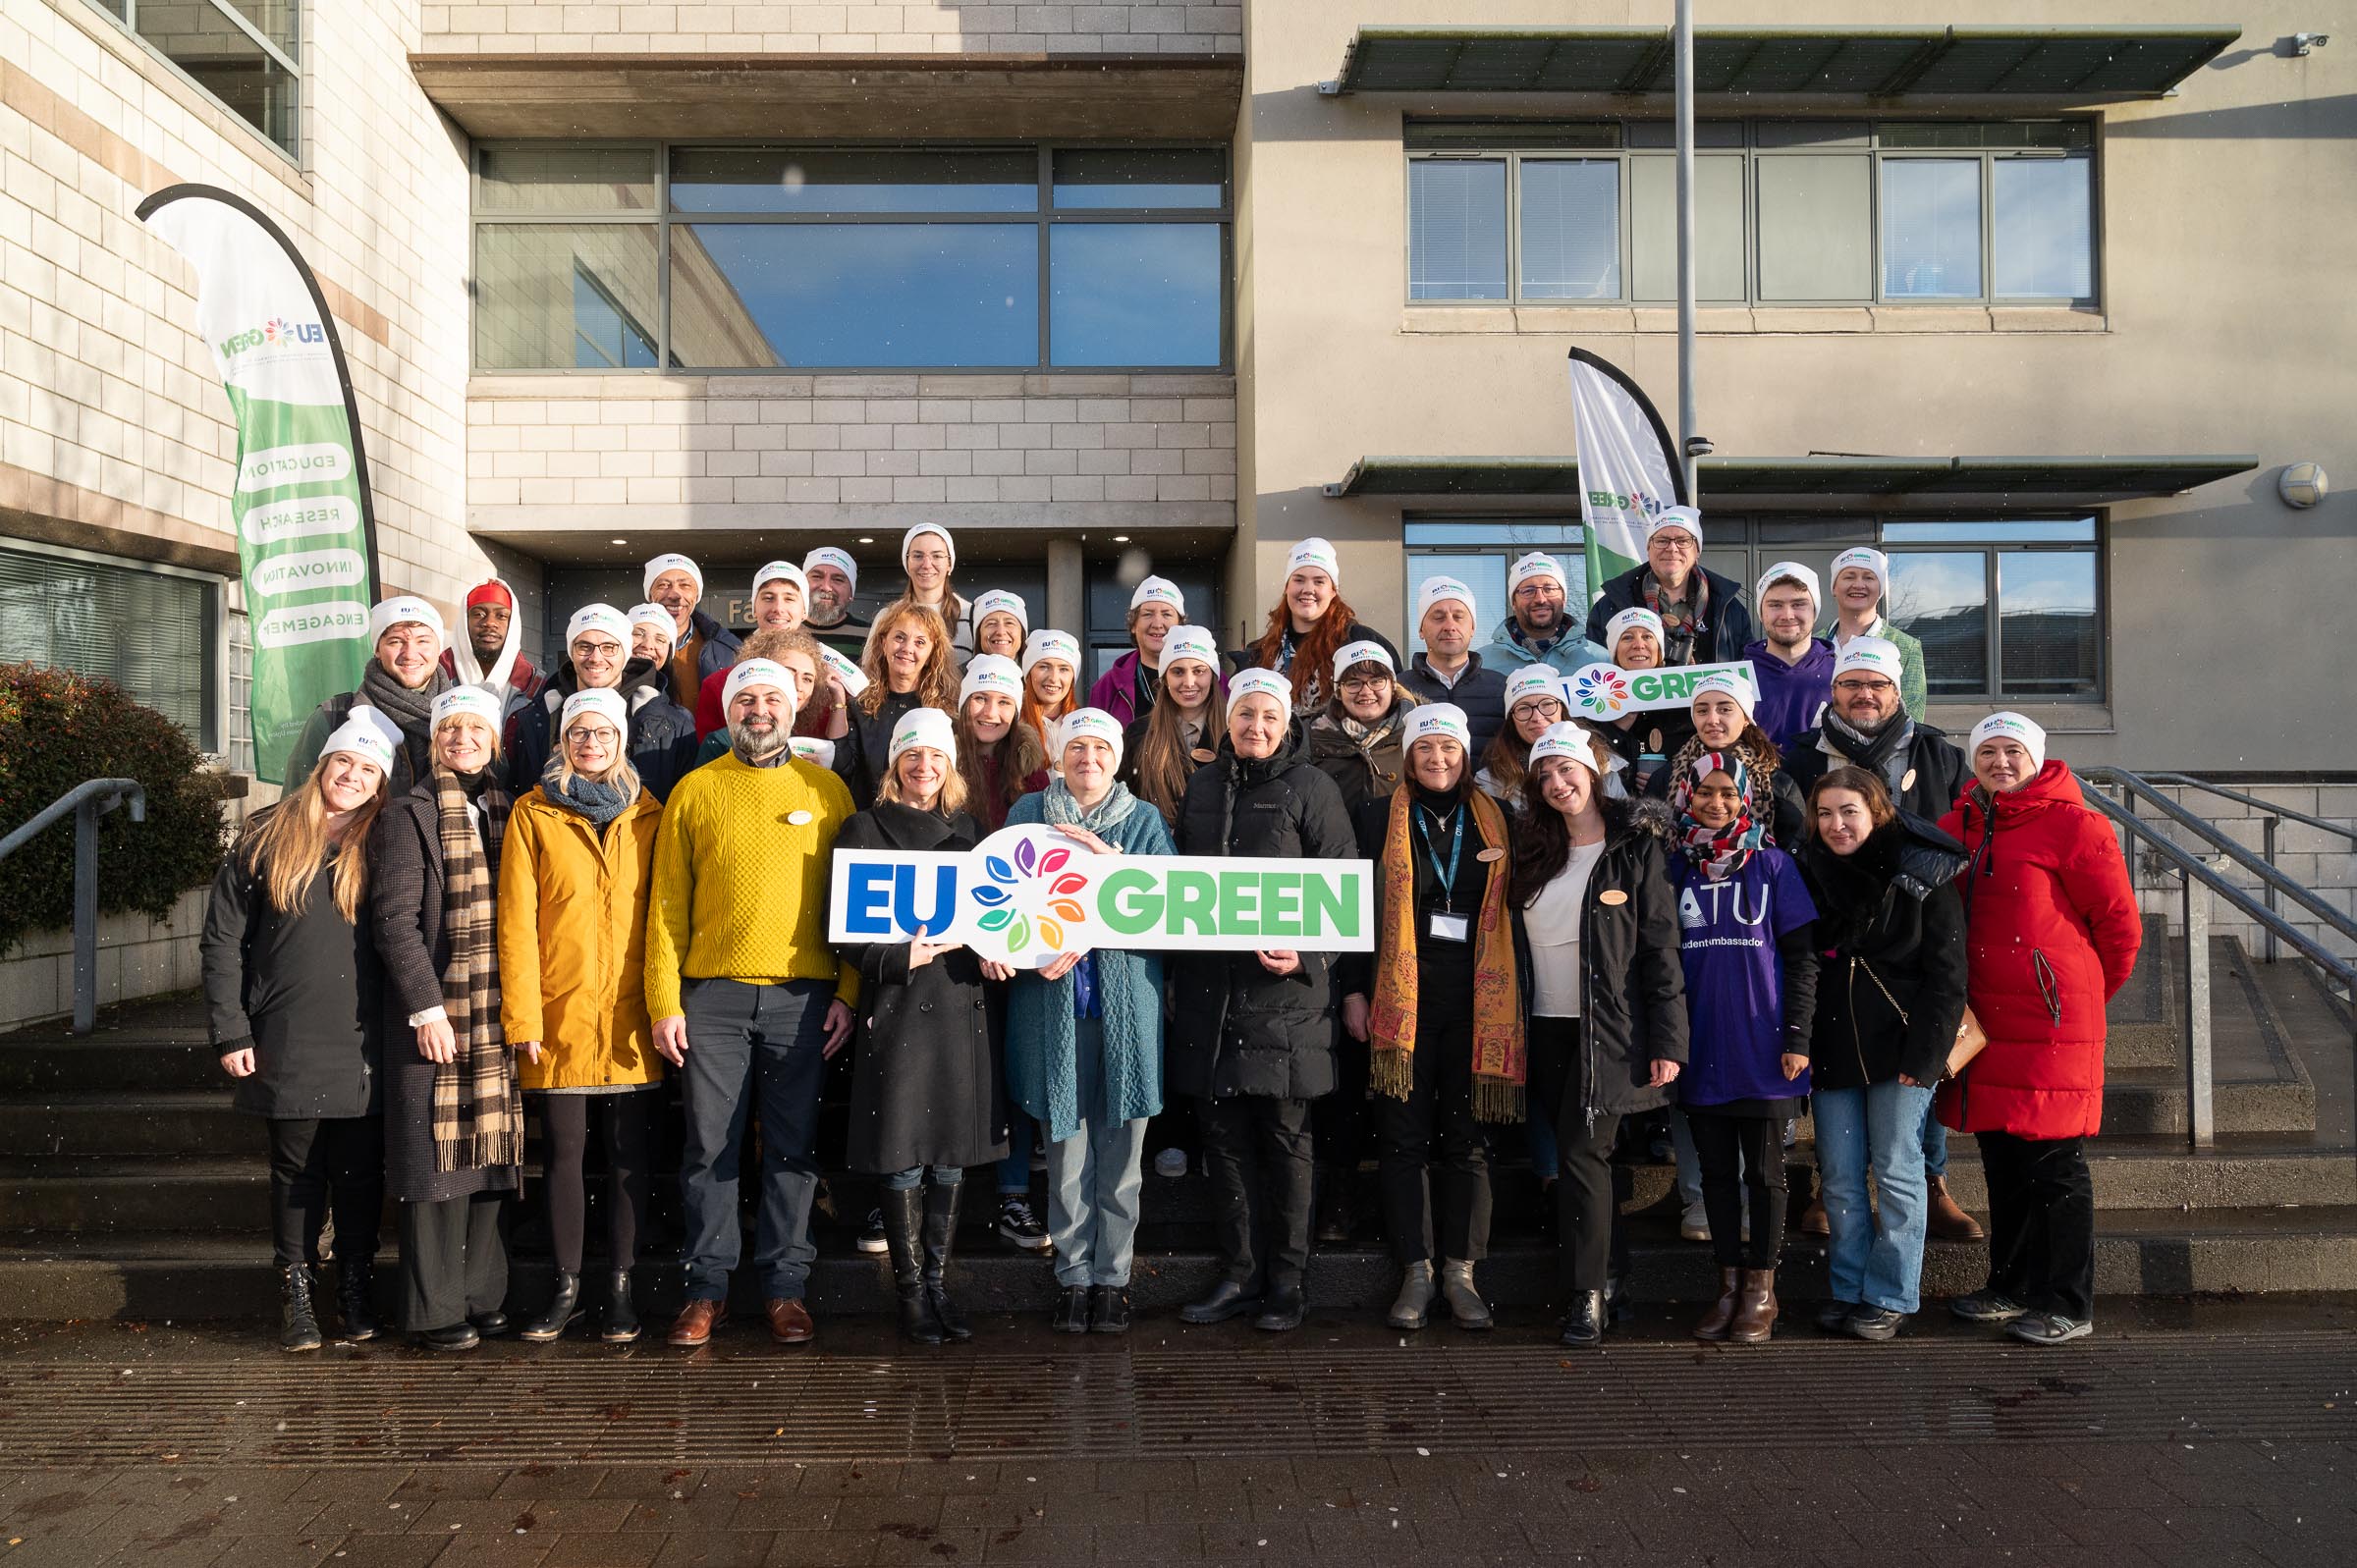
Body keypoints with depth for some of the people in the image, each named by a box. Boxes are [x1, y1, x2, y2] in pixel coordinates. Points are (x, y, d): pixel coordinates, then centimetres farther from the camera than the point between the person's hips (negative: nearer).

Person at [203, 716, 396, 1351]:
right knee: (297, 1168, 6)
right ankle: (296, 1291, 19)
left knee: (361, 1170, 5)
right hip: (287, 1042, -1)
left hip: (363, 1043, 1)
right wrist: (230, 1031, -2)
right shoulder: (266, 837, 4)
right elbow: (222, 939, 4)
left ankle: (356, 1288, 19)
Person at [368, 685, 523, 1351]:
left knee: (493, 1149, 7)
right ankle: (437, 1309, 8)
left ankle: (486, 1296, 16)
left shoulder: (510, 812, 14)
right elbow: (394, 917, -7)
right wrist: (426, 1006, -13)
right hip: (434, 1011, -4)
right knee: (439, 1155, -2)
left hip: (501, 1018, 5)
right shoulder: (409, 813, 0)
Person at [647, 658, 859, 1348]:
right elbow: (667, 905, 5)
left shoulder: (827, 790, 8)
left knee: (793, 1146, 5)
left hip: (801, 995, 0)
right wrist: (664, 1003, -3)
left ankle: (784, 1286, 16)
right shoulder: (693, 791, 7)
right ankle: (708, 1287, 16)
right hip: (712, 995, 0)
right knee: (710, 1145, 4)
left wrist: (848, 992, -2)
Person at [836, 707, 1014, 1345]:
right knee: (904, 1158, -1)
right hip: (899, 1007, -4)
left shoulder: (970, 831, 15)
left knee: (952, 1157, 9)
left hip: (965, 1007, 4)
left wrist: (991, 953, -4)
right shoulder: (865, 829, 2)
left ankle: (938, 1282, 20)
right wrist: (899, 959, -17)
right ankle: (911, 1292, 12)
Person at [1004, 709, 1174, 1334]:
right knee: (1066, 1148, 1)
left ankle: (1112, 1276, 14)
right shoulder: (1028, 813, 11)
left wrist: (1110, 860, -15)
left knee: (1120, 1152, 2)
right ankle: (1074, 1276, 14)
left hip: (1125, 1001, 0)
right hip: (1052, 999, 0)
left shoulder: (1145, 819, 10)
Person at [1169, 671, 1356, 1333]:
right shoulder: (1200, 787, 14)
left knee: (1285, 1138, 4)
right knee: (1224, 1137, 8)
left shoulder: (1310, 788, 0)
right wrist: (1177, 955, 13)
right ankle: (1239, 1275, 19)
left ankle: (1286, 1281, 15)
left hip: (1284, 996, -4)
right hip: (1209, 990, 4)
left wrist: (1309, 954, -16)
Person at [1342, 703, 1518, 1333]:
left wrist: (1511, 998, 5)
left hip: (1475, 999, 1)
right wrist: (1354, 990, -3)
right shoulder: (1380, 818, 6)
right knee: (1404, 1136, 2)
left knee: (1466, 1138, 5)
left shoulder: (1495, 821, 11)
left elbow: (1511, 911, 12)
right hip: (1403, 997, -1)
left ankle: (1460, 1273, 14)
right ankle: (1416, 1272, 11)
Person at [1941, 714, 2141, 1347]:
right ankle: (2011, 1287, 29)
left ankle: (2068, 1306, 12)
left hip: (2052, 1029, -6)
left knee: (2055, 1168, 0)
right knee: (2002, 1162, 15)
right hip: (1984, 1026, 6)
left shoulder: (2073, 827, -8)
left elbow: (2120, 926, -3)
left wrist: (2079, 995, 8)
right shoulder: (1957, 828, 10)